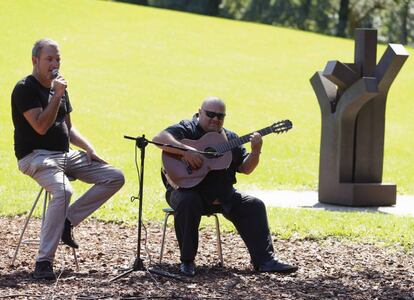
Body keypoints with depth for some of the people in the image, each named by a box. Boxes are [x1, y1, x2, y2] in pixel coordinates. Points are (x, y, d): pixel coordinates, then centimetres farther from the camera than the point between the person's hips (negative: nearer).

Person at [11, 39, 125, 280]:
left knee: (115, 177, -4)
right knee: (63, 191, -37)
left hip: (65, 155, 8)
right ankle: (44, 262, -34)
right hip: (35, 157, -8)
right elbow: (41, 127, -19)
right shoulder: (25, 89, -8)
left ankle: (67, 221, -8)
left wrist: (88, 148, 8)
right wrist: (57, 96, -18)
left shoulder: (59, 87, 17)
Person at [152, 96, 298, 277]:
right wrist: (187, 150, -33)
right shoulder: (187, 129, -5)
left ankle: (264, 260, -8)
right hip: (187, 189, -5)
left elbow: (245, 168, 10)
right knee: (187, 202, -38)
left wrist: (255, 152, -10)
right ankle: (186, 261, -25)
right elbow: (159, 139, -22)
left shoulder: (230, 138, 14)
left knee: (254, 206, -10)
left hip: (222, 196, 6)